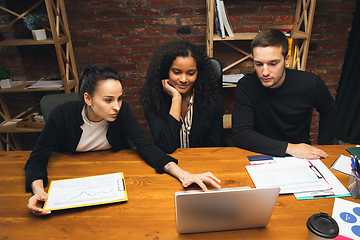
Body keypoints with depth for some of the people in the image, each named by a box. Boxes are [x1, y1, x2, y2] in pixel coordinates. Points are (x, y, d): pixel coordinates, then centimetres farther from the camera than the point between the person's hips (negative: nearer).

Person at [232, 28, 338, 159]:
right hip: (262, 156, -2)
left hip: (302, 155, 3)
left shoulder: (310, 83, -10)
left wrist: (321, 150, 4)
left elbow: (329, 112, 11)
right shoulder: (246, 86, -17)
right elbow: (240, 134, -24)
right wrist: (289, 148, -27)